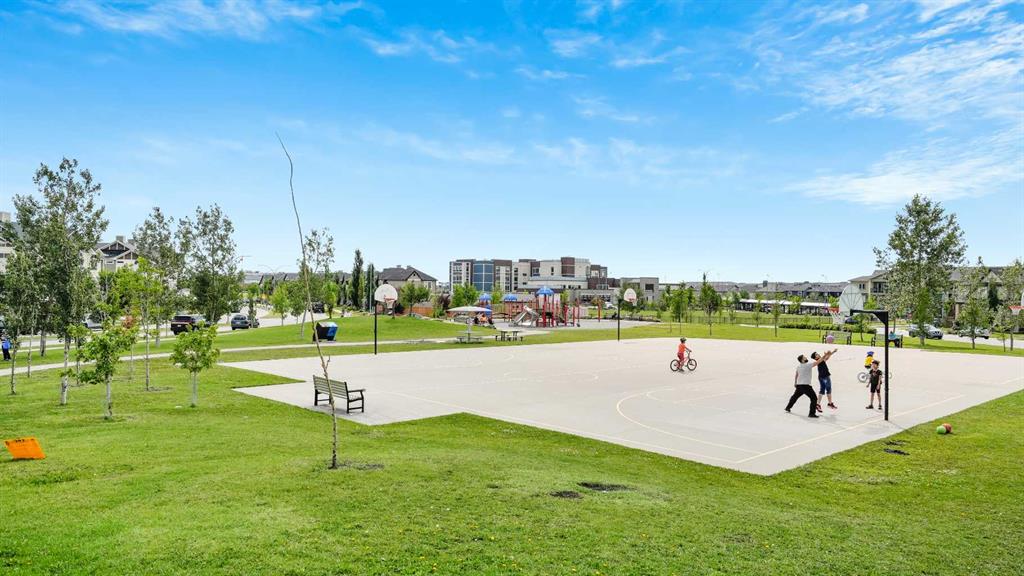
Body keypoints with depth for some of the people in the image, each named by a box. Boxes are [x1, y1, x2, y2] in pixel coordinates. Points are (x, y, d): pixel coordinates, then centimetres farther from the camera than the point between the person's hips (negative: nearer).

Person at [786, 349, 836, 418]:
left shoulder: (798, 366, 7)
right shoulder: (808, 365, -15)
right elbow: (818, 361, -16)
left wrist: (795, 383, 32)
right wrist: (825, 355, -11)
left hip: (799, 385, 8)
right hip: (805, 385, -8)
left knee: (795, 396, 27)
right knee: (814, 398, -4)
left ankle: (788, 407, 40)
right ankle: (812, 413, -9)